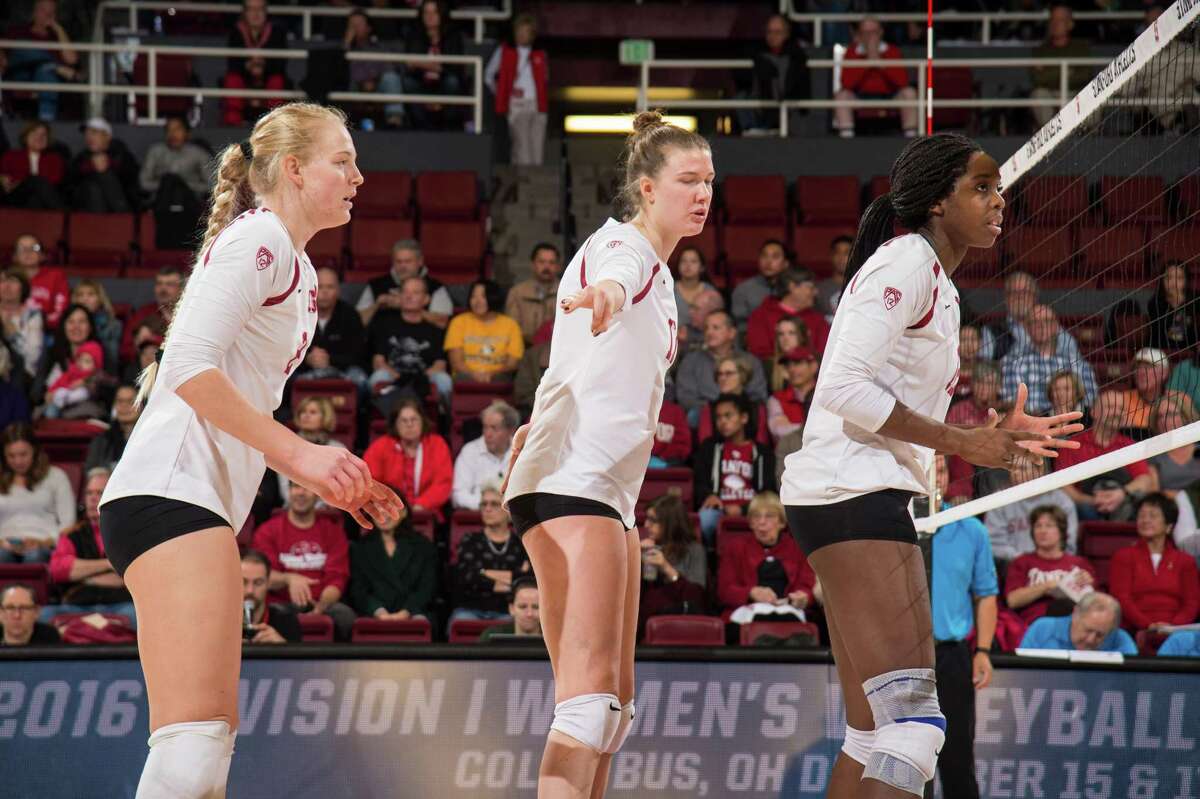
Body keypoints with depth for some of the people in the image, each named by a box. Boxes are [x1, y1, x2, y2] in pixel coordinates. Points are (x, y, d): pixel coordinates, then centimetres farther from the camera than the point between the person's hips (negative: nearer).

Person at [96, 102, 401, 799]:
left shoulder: (297, 268, 23)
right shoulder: (258, 239, -7)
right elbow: (188, 364, -18)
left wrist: (329, 480, 19)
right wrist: (299, 454, -17)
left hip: (205, 501, 11)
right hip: (173, 491, -11)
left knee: (214, 735, 7)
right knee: (195, 741, -21)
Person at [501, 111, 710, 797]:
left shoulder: (660, 277, 21)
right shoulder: (623, 245, -8)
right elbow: (616, 274, -35)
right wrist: (608, 291, -57)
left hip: (609, 493, 10)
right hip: (571, 484, -10)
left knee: (614, 700, 11)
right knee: (593, 691, -22)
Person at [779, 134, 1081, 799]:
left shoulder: (938, 285, 22)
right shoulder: (906, 260, -8)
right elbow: (845, 388, -19)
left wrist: (991, 439, 14)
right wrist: (962, 442, -15)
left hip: (868, 496, 11)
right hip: (854, 495, -11)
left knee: (876, 732, 9)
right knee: (910, 723, -20)